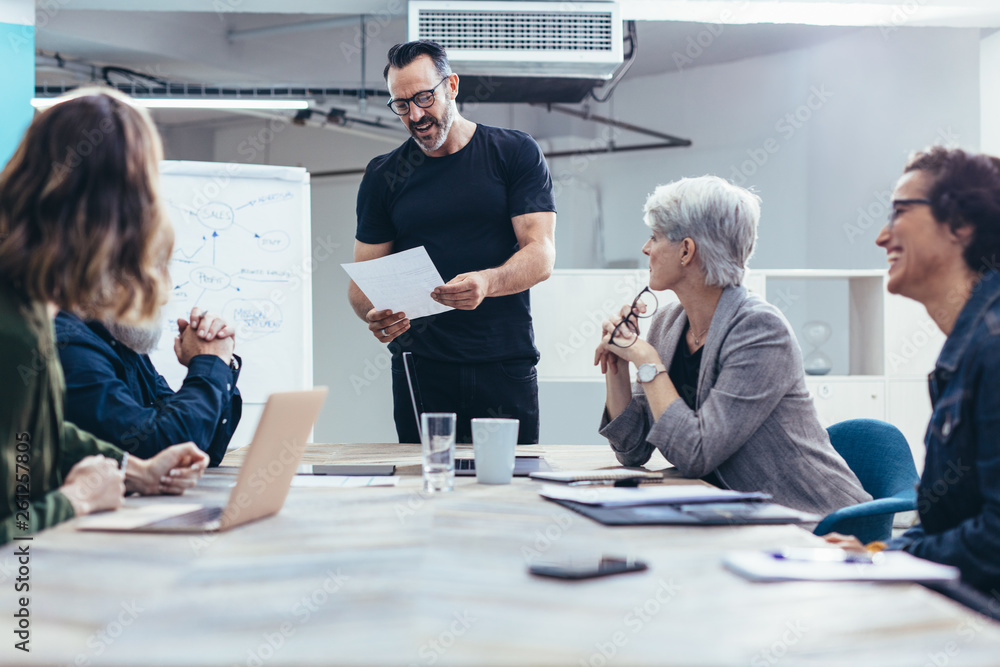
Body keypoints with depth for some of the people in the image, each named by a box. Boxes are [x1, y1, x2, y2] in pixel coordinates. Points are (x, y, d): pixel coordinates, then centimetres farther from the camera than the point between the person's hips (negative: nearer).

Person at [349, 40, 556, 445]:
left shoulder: (515, 153, 4)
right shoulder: (383, 176, 10)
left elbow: (541, 255, -5)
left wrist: (486, 283, -25)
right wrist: (374, 316, -14)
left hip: (506, 366, -1)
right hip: (420, 370, 1)